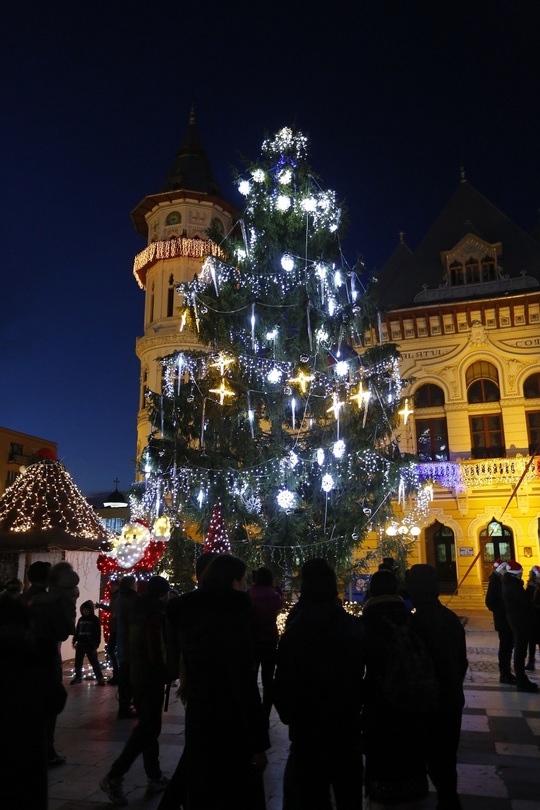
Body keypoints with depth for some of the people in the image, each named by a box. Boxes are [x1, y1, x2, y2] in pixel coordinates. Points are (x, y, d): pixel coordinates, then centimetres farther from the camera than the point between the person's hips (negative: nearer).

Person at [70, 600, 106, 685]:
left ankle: (100, 678, 0)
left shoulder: (95, 619, -6)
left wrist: (96, 643, -14)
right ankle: (78, 676, 30)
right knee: (78, 662, 14)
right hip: (80, 644, 6)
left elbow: (98, 633, -8)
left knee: (94, 662, -3)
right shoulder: (81, 619, 10)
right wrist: (74, 641, 9)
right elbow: (77, 631, 15)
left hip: (90, 644, -5)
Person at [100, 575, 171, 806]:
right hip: (151, 676, -9)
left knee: (148, 725, 14)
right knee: (147, 728, -2)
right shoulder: (156, 614, -18)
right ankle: (114, 777, -5)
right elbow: (156, 651, -21)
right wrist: (167, 670, -7)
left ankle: (155, 778, 21)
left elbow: (130, 646, 13)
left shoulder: (138, 611, 8)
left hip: (137, 674, 9)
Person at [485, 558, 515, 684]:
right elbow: (489, 602, -17)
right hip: (502, 620, -8)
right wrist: (499, 612, -9)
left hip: (508, 620, 8)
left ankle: (507, 673, 26)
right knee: (505, 647, -2)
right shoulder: (495, 581, -13)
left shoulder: (504, 581, 11)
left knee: (508, 646, 15)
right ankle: (504, 675, 6)